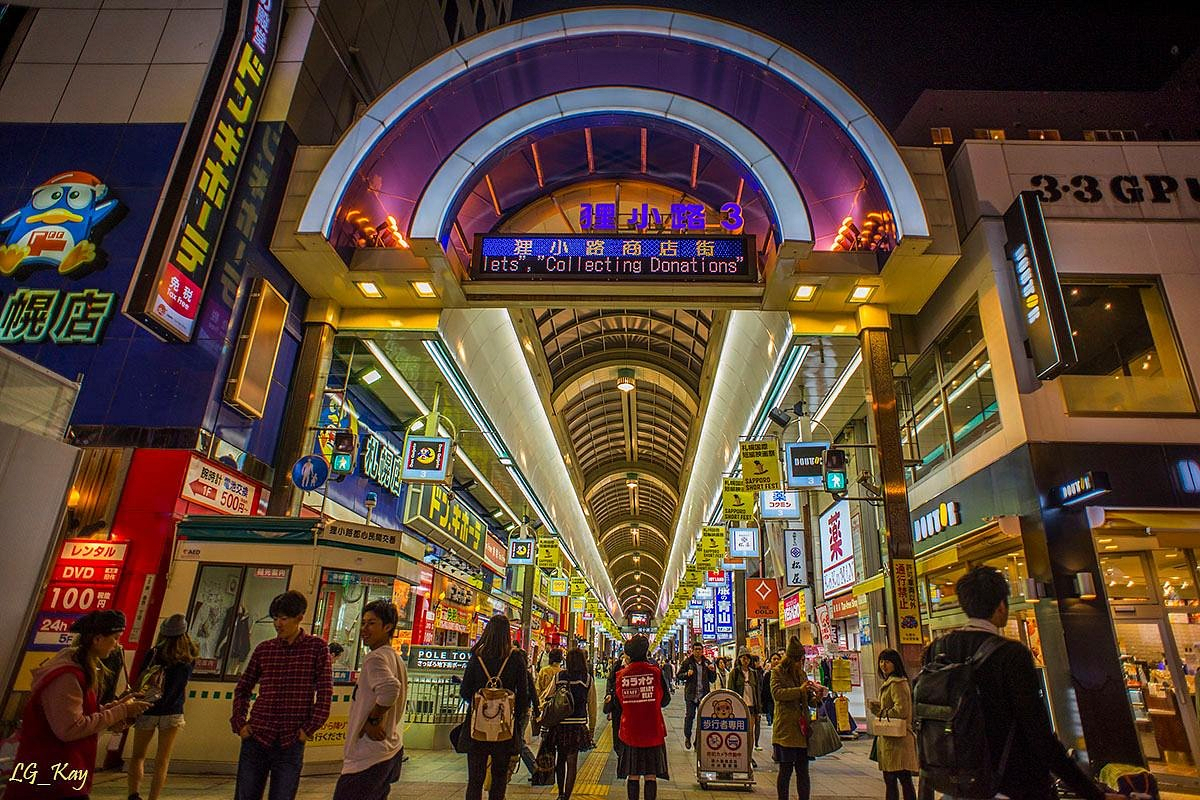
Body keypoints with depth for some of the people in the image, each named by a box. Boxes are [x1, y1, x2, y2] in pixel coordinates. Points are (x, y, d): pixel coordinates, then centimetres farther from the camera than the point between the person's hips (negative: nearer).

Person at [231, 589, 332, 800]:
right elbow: (243, 688, 15)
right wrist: (240, 723, 4)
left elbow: (325, 693, -5)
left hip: (291, 743, -2)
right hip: (256, 738, 3)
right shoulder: (263, 649, 4)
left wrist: (309, 729, -8)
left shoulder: (316, 647, -4)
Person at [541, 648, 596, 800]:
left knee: (561, 759, 20)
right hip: (578, 725, -2)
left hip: (559, 724, 2)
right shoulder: (588, 679, -3)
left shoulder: (558, 677, -1)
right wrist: (592, 730, 9)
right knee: (572, 762, 7)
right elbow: (592, 707, 0)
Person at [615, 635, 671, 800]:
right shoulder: (656, 672, -12)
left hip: (629, 732, 1)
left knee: (632, 775, 13)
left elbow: (617, 703, 6)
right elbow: (665, 700, 1)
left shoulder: (621, 675, -8)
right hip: (653, 732, -1)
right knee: (651, 776, 9)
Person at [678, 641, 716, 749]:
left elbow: (712, 680, 13)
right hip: (691, 694, -2)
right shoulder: (687, 662, 0)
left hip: (703, 695, 2)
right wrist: (687, 674, -17)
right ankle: (687, 737, 21)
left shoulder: (706, 662, 8)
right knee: (689, 716, -1)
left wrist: (713, 671, -6)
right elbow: (679, 675, 2)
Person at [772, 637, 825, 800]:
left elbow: (808, 700, 20)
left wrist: (816, 698, -2)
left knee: (803, 770, 8)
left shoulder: (802, 673, 16)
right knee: (786, 769, 1)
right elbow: (777, 693, -17)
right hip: (786, 729, -6)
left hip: (802, 728, 6)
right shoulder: (778, 672, -3)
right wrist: (800, 690, -22)